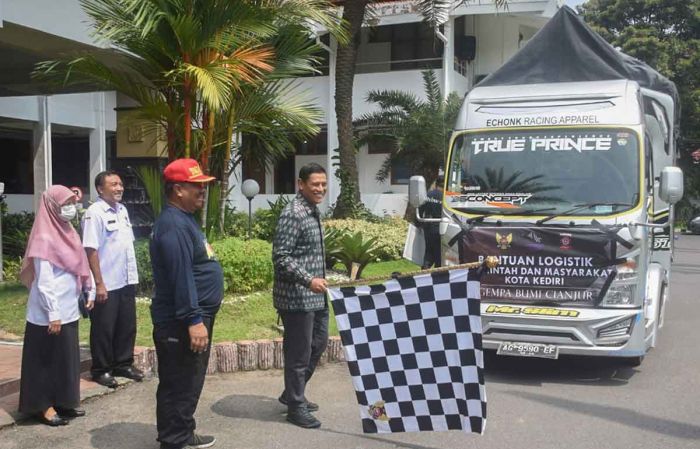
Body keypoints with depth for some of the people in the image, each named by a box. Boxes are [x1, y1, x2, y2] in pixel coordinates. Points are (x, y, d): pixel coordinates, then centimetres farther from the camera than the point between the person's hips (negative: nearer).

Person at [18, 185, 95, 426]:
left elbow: (79, 267, 16)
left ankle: (63, 402, 25)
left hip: (68, 309, 8)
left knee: (67, 357, 14)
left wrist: (90, 291, 13)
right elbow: (43, 282, -19)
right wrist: (53, 314, -20)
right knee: (47, 359, 3)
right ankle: (44, 406, 14)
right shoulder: (45, 239, -17)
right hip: (50, 313, -8)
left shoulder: (68, 232, 9)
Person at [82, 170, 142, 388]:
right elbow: (91, 250, -18)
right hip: (107, 284, -7)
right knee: (103, 329, 5)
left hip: (127, 281, 8)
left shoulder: (122, 209, 9)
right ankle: (101, 370, 18)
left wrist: (132, 274, 15)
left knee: (127, 325, 15)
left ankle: (123, 364, 29)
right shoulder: (95, 213, -15)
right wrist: (99, 283, -19)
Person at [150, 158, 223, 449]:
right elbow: (180, 277, -26)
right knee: (179, 386, -1)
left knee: (189, 383, 20)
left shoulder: (185, 219, 14)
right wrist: (193, 320, -27)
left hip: (196, 316, 11)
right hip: (181, 323, -11)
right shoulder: (173, 224, -20)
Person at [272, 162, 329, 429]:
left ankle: (292, 393, 34)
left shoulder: (313, 210, 12)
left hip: (314, 296, 10)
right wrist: (309, 280, -29)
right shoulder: (293, 214, -17)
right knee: (299, 352, 1)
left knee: (319, 343, 20)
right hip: (297, 297, -10)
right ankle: (296, 407, 16)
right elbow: (280, 257, -22)